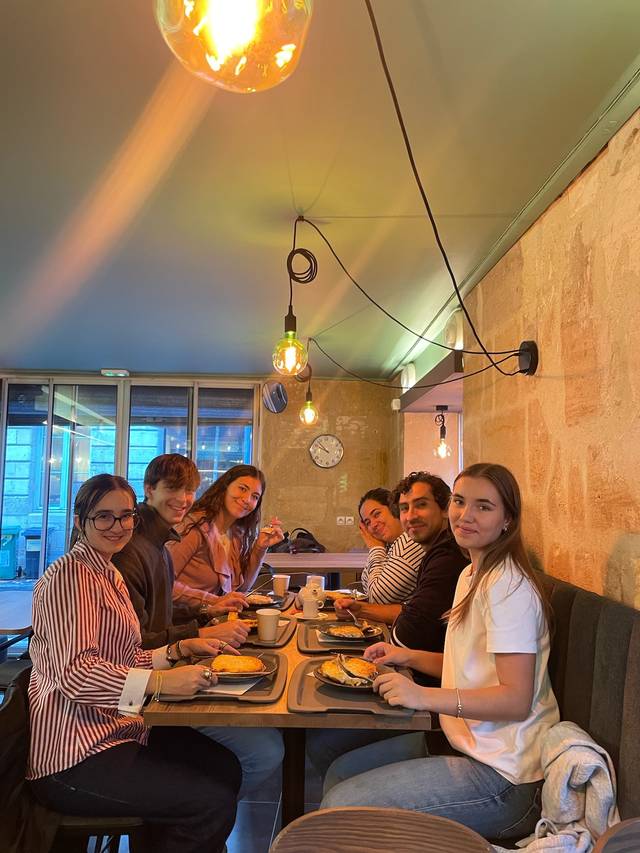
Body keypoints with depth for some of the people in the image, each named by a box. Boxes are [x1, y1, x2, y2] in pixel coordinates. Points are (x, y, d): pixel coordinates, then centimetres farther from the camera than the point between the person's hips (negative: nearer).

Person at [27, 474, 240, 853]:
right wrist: (163, 681, -33)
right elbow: (75, 672, -25)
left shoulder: (108, 573, 16)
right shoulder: (70, 574, -15)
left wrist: (180, 650, 3)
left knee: (226, 768, 7)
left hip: (114, 728, 9)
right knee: (215, 803, -14)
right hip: (75, 754, -9)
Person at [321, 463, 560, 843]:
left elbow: (516, 700, -22)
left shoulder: (508, 585, -19)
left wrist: (424, 696, -29)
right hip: (469, 743, 10)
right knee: (340, 772, 14)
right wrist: (410, 657, 7)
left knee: (341, 806, -12)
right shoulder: (472, 574, 12)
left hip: (501, 776, -10)